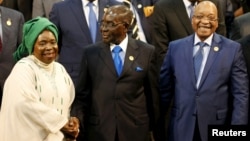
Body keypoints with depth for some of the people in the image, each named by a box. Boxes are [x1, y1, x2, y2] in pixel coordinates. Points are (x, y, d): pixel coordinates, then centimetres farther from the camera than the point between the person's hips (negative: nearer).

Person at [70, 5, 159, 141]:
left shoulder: (146, 51, 0)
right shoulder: (90, 52, 2)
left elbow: (152, 93, 4)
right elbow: (82, 93, 5)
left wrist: (152, 126, 8)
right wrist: (77, 120, -9)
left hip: (135, 129, 0)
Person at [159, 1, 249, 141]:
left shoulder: (233, 48, -3)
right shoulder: (175, 47, 3)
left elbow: (240, 94, -5)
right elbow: (165, 88, 7)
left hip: (217, 125, -1)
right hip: (182, 127, 2)